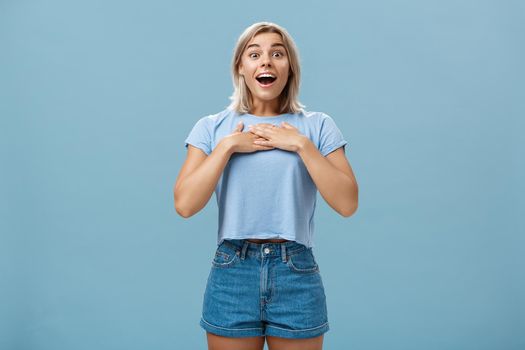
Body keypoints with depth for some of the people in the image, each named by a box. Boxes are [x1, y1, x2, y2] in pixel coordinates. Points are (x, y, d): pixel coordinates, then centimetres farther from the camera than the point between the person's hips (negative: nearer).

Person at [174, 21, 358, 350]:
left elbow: (347, 204, -8)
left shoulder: (318, 126, 2)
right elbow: (185, 205, -8)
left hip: (298, 275, 0)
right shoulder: (212, 127, 3)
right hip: (231, 274, 0)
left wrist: (301, 144, -12)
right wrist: (228, 145, -11)